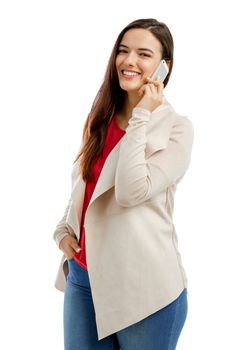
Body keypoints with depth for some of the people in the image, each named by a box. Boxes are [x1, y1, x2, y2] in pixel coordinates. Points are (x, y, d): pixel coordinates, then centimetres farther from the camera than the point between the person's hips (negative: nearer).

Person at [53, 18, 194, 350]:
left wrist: (141, 118, -17)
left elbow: (132, 191, -22)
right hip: (82, 276, 5)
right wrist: (63, 230, 3)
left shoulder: (176, 127, -10)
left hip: (143, 285, -5)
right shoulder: (102, 119, 8)